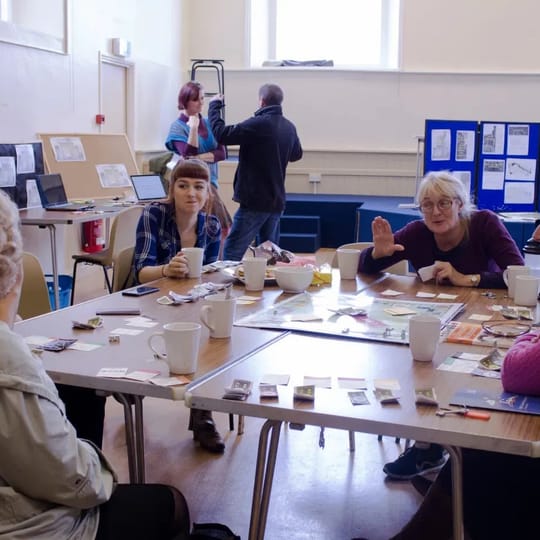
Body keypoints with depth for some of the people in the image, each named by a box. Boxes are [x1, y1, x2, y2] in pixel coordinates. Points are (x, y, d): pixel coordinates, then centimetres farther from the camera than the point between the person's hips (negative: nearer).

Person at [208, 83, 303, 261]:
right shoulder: (289, 127, 8)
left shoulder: (258, 124, -16)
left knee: (231, 253, -6)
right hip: (276, 201, 8)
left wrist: (214, 105, 0)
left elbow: (220, 133, -14)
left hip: (255, 200, -8)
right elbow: (296, 154, 26)